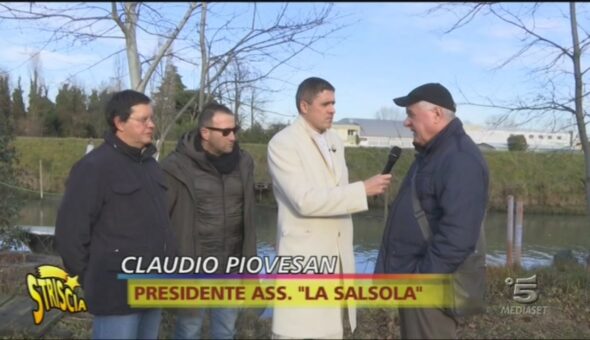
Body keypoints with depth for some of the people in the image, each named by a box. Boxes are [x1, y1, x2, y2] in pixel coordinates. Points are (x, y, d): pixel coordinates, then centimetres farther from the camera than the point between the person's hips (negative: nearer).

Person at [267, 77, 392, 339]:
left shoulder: (335, 141, 13)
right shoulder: (283, 143, -12)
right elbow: (305, 200, -23)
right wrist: (363, 189, -22)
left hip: (337, 253, 7)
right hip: (303, 254, -7)